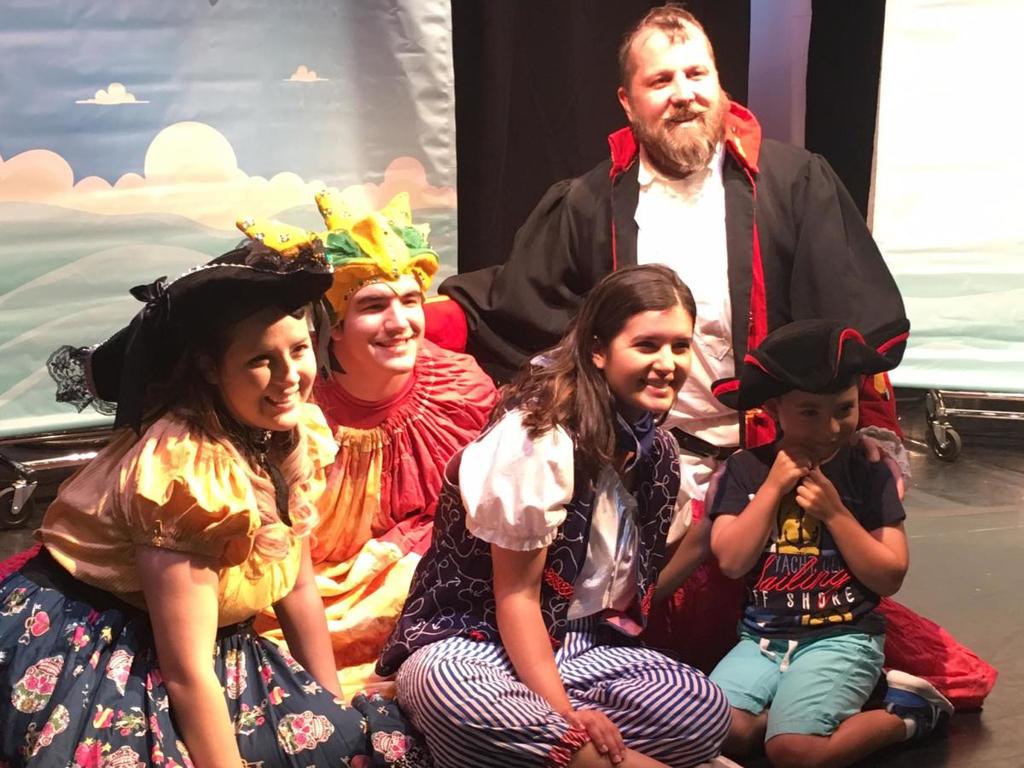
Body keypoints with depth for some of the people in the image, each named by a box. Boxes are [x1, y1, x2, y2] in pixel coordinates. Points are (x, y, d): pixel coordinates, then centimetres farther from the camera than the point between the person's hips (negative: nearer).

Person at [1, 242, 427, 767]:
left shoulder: (293, 434, -4)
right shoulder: (186, 465, -29)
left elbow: (297, 588, 6)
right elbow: (187, 673, -27)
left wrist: (335, 712, 9)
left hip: (213, 648, 8)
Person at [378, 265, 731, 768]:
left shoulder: (657, 450, 4)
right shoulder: (538, 435, -17)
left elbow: (640, 576, 12)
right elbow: (515, 593, -16)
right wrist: (564, 712, -24)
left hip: (578, 646, 6)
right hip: (474, 641, -5)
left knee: (704, 708, -22)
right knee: (451, 695, -41)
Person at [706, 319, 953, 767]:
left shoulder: (867, 474, 0)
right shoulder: (746, 469, 2)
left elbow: (890, 578, -3)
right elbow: (731, 562, -6)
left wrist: (834, 512, -13)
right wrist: (773, 487, -11)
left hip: (843, 637, -2)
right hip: (762, 637, 2)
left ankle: (905, 713, 1)